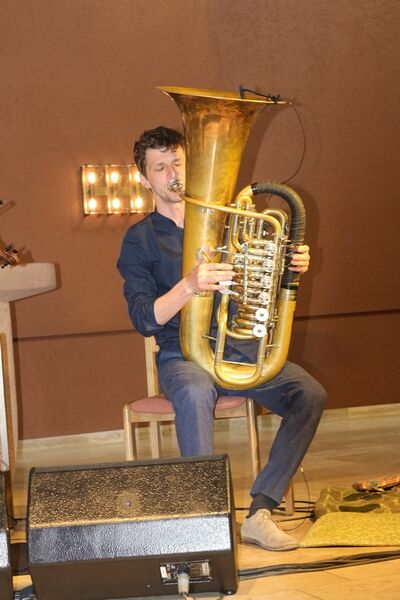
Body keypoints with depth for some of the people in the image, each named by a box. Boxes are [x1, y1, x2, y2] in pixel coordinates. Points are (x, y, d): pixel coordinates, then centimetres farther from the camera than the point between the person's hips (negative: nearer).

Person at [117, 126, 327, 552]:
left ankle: (259, 512, -21)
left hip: (239, 348, 4)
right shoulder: (140, 240, 3)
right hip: (182, 356, -3)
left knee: (309, 394, -22)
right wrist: (189, 286, -28)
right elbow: (144, 320, -10)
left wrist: (292, 267, -8)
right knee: (194, 394, -39)